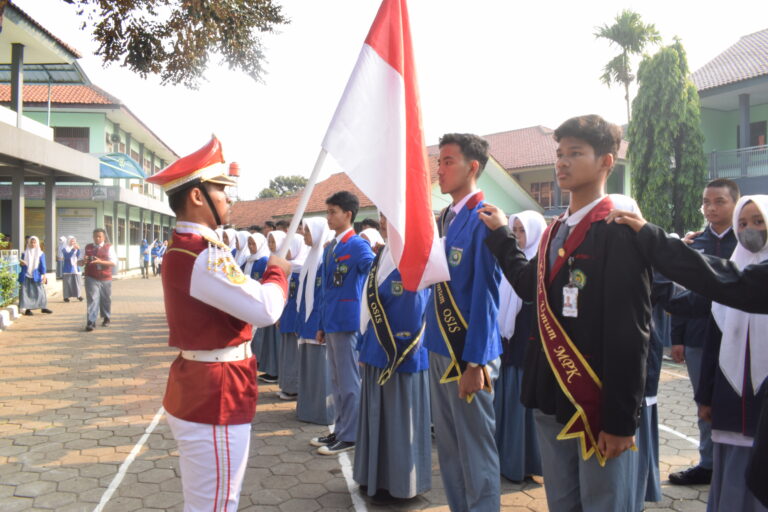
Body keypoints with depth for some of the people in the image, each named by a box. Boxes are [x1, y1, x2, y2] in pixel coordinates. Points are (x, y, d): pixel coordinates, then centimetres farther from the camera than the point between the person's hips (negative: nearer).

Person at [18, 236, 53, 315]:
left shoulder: (40, 253, 5)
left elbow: (43, 265, 3)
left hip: (36, 276, -1)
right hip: (26, 276, 1)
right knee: (26, 292, -1)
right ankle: (27, 309, 3)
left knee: (40, 291, -3)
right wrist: (21, 263, -13)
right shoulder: (25, 253, 7)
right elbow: (22, 263, 11)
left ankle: (43, 307, 5)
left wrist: (43, 275, -6)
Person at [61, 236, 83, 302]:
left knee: (78, 282, -3)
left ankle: (79, 295, 3)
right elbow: (67, 256, -17)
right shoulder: (65, 249, 1)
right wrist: (73, 249, -26)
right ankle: (66, 297, 2)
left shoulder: (76, 249, 12)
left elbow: (78, 256, -4)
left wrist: (78, 249, -18)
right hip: (68, 269, -3)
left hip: (75, 268, 3)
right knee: (67, 283, -4)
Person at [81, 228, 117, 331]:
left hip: (105, 278, 0)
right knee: (92, 299, -10)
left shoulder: (109, 247, 2)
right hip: (91, 278, 0)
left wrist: (100, 261, -23)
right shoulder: (88, 247, 10)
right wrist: (83, 261, -11)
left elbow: (114, 263, -9)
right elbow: (79, 262, 14)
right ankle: (91, 322, -12)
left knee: (106, 300, 13)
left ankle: (106, 318, 33)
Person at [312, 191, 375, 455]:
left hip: (347, 321, -8)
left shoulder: (358, 246, -10)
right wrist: (321, 324, 17)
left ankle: (349, 436, 10)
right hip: (331, 322, 8)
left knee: (348, 380, 0)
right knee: (336, 379, 15)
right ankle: (340, 430, 27)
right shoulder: (330, 248, 14)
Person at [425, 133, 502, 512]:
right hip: (439, 349, 8)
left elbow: (484, 293, -17)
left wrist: (475, 360, -17)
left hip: (468, 353, -8)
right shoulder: (443, 218, 11)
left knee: (476, 452, 6)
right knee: (448, 447, 18)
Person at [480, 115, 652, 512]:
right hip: (551, 400, 8)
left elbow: (630, 333, -17)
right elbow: (531, 286, 22)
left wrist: (621, 419, -17)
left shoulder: (620, 233, -13)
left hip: (599, 405, -7)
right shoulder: (554, 231, 12)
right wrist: (501, 237, 25)